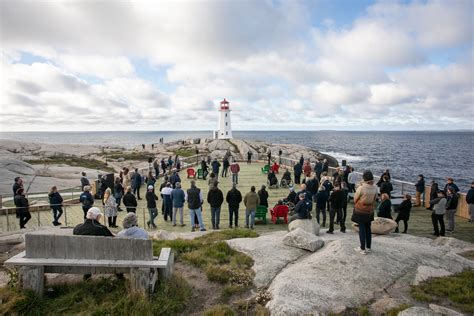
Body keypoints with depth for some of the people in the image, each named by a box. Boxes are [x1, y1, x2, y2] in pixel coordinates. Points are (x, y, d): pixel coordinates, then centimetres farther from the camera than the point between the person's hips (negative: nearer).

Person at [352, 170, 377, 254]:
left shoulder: (361, 188, -21)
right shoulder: (375, 188, -6)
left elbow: (355, 199, -9)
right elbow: (374, 199, 5)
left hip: (360, 211, -5)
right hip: (370, 211, 5)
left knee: (362, 229, 2)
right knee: (368, 229, 15)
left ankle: (362, 249, 7)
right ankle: (368, 247, 24)